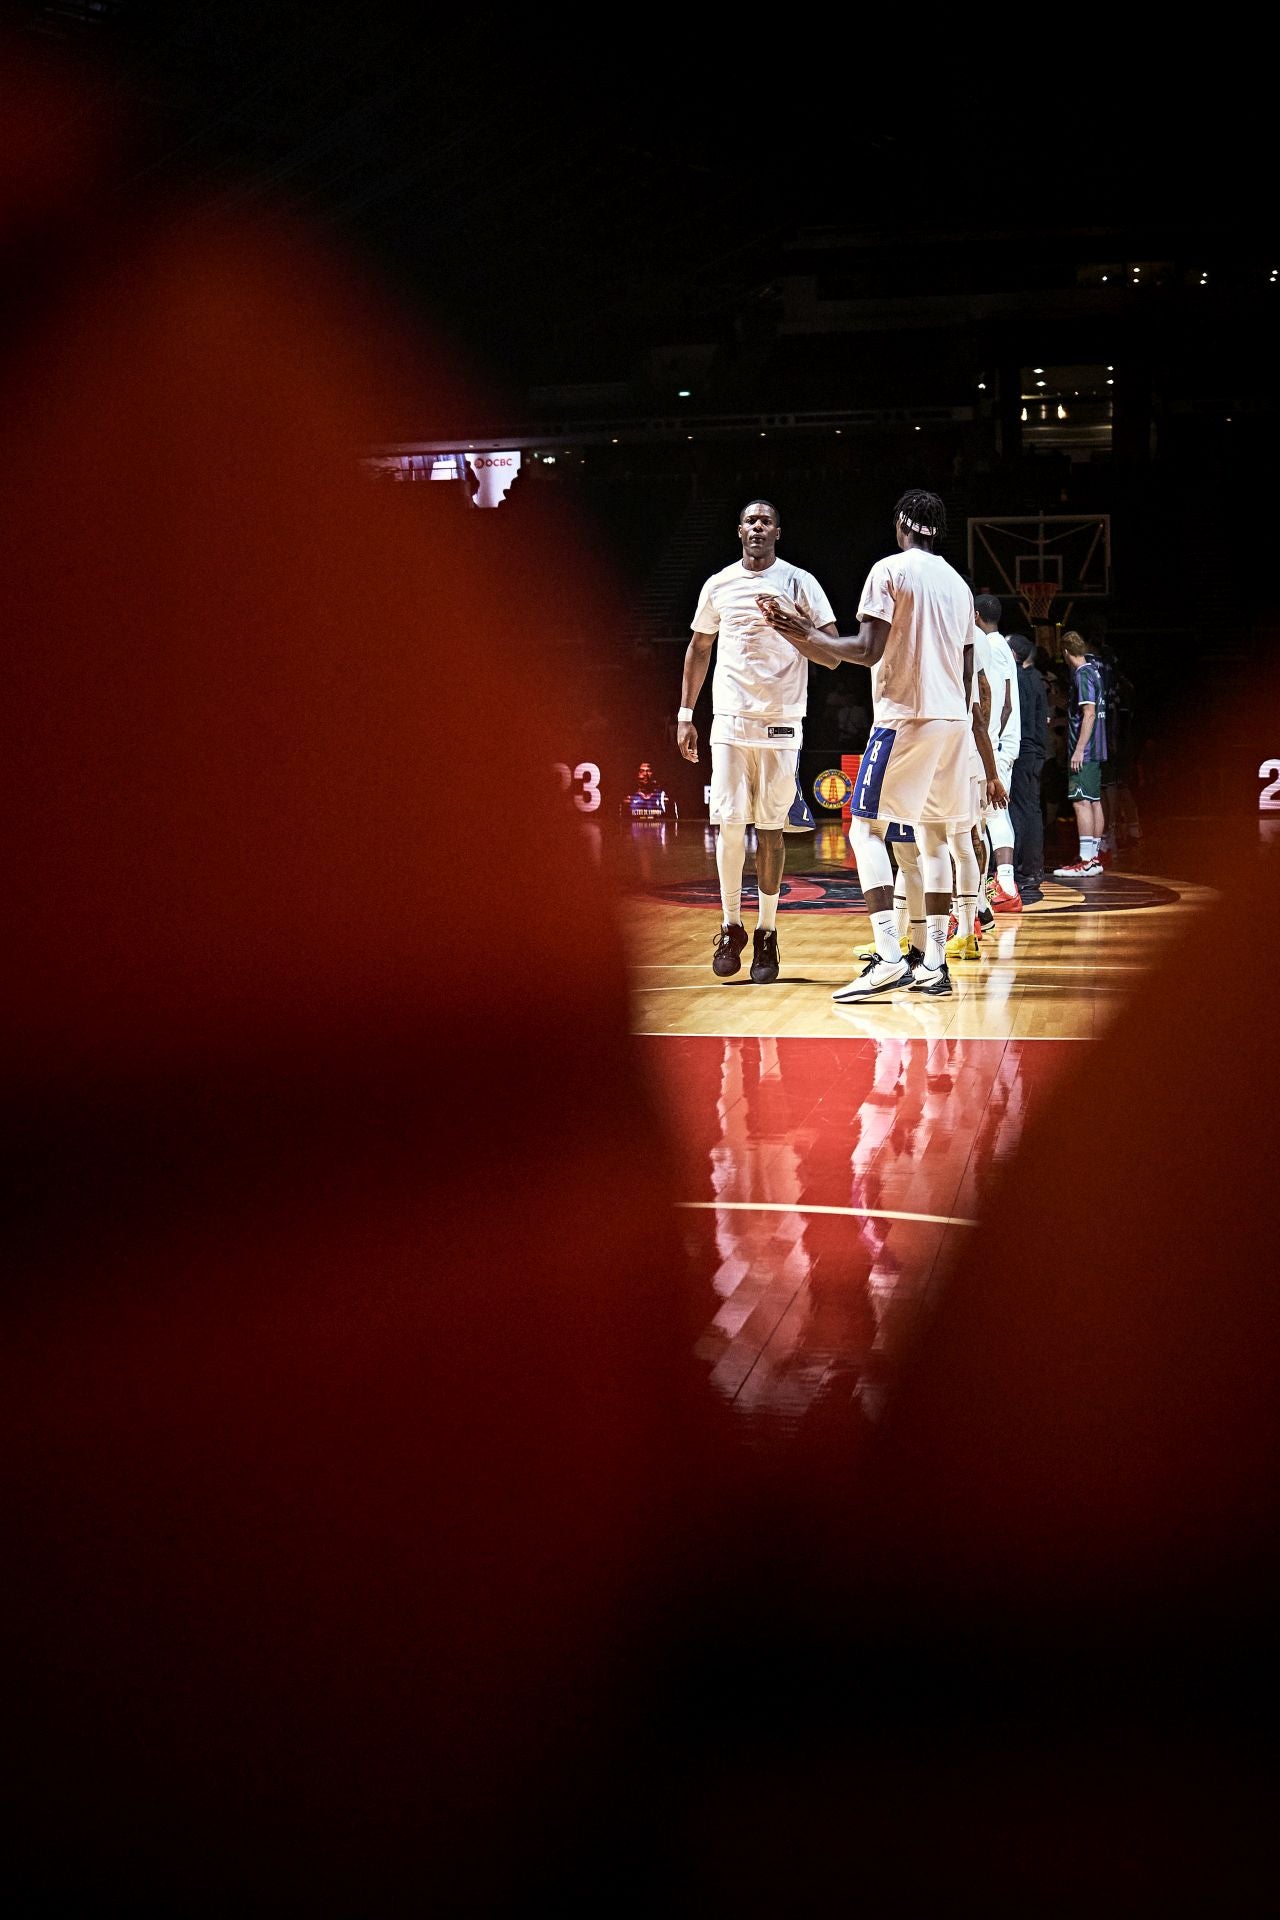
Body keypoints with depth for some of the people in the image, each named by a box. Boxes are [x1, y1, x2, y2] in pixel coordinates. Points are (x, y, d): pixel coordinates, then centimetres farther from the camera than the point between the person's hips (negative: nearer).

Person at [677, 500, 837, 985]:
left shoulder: (799, 582, 2)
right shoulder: (718, 585, 10)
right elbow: (699, 648, 19)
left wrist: (798, 626, -21)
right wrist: (685, 715, 13)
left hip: (781, 722, -1)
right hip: (730, 720, 2)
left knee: (770, 829, 1)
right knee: (728, 824, -5)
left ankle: (767, 933, 9)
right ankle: (731, 927, 7)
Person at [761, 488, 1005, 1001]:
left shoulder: (890, 570, -4)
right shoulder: (958, 583, 18)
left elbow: (868, 649, -14)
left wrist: (807, 636, -2)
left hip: (906, 715, -7)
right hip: (955, 719, 7)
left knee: (866, 828, -5)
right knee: (933, 834, 13)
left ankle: (889, 958, -18)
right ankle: (934, 964, 10)